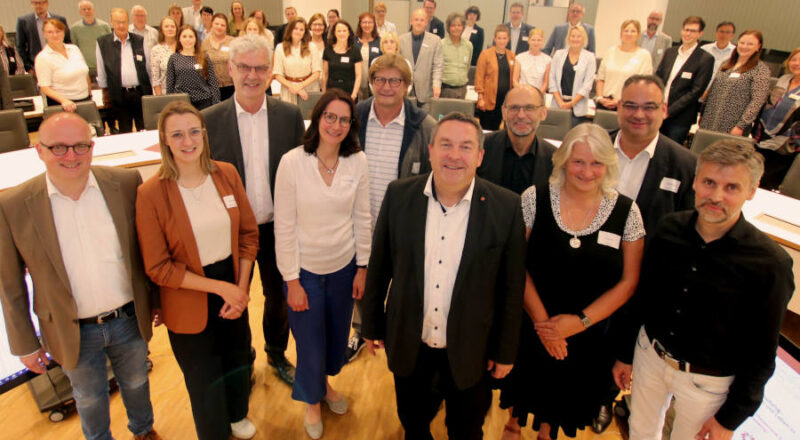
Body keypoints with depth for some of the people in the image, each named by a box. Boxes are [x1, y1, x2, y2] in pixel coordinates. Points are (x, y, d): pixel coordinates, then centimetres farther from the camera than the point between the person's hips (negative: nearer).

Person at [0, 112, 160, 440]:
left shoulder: (126, 183, -13)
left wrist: (156, 300, 5)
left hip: (129, 319, 1)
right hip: (74, 333, -1)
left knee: (136, 384, 26)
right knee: (90, 400, 23)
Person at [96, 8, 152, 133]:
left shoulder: (140, 41, 7)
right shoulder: (102, 43, 2)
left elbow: (148, 67, 11)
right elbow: (101, 71, 8)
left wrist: (151, 92, 10)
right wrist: (105, 91, 10)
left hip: (141, 92, 1)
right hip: (119, 94, -1)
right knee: (124, 132, 6)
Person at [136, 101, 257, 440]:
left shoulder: (227, 174, -8)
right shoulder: (151, 193, -19)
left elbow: (249, 233, -1)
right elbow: (158, 267, -16)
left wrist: (240, 288, -9)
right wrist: (219, 287, -18)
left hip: (233, 288, 4)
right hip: (189, 303, -3)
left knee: (237, 359, 25)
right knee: (205, 379, 17)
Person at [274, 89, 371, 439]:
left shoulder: (358, 161, -8)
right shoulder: (292, 162, -16)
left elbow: (362, 217, 0)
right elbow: (284, 226, -12)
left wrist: (362, 268, 3)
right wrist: (291, 280, -9)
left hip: (344, 266, 3)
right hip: (305, 269, -2)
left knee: (337, 334, 20)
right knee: (310, 342, 12)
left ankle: (326, 383, 53)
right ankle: (312, 401, 43)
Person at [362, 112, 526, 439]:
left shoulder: (506, 207, -15)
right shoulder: (399, 195, -11)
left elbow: (512, 286, -7)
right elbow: (379, 267, -2)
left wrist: (506, 351, 0)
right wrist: (372, 326, 5)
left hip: (471, 353, -1)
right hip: (409, 348, 2)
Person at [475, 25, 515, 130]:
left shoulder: (511, 56, 10)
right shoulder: (485, 54, -1)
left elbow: (513, 78, 14)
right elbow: (479, 77, -3)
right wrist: (480, 98, -8)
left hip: (506, 100, 3)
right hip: (489, 100, -3)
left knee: (496, 128, 8)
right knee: (486, 129, 1)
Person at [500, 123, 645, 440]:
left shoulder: (626, 211, -11)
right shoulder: (534, 199, -14)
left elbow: (628, 282, -7)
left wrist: (581, 321, -15)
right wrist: (541, 319, -15)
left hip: (587, 335, 1)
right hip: (529, 327, -1)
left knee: (565, 393, 25)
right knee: (525, 382, 25)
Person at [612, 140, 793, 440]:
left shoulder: (770, 265, -21)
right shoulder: (669, 229, -12)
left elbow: (762, 353, -12)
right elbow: (642, 297, -1)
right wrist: (625, 353, 7)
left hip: (707, 380, -3)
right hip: (650, 354, 3)